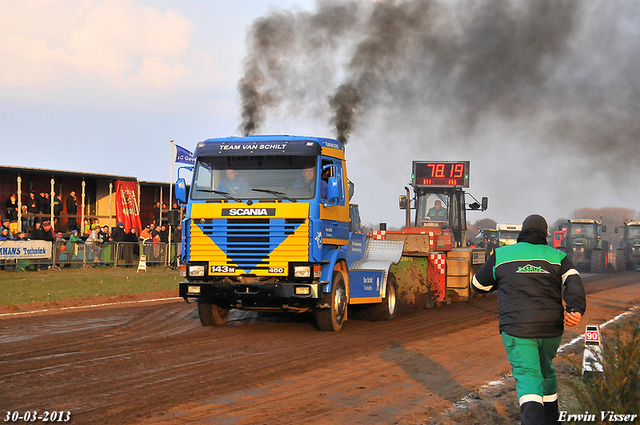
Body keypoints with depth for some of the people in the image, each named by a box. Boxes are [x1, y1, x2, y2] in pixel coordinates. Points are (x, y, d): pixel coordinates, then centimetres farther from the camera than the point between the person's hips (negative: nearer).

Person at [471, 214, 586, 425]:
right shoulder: (557, 257, 12)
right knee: (545, 368, 27)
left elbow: (479, 284, 21)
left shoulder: (501, 255, 10)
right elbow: (574, 282, -8)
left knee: (528, 376, -10)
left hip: (517, 329, -3)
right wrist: (576, 309, -23)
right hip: (551, 329, 3)